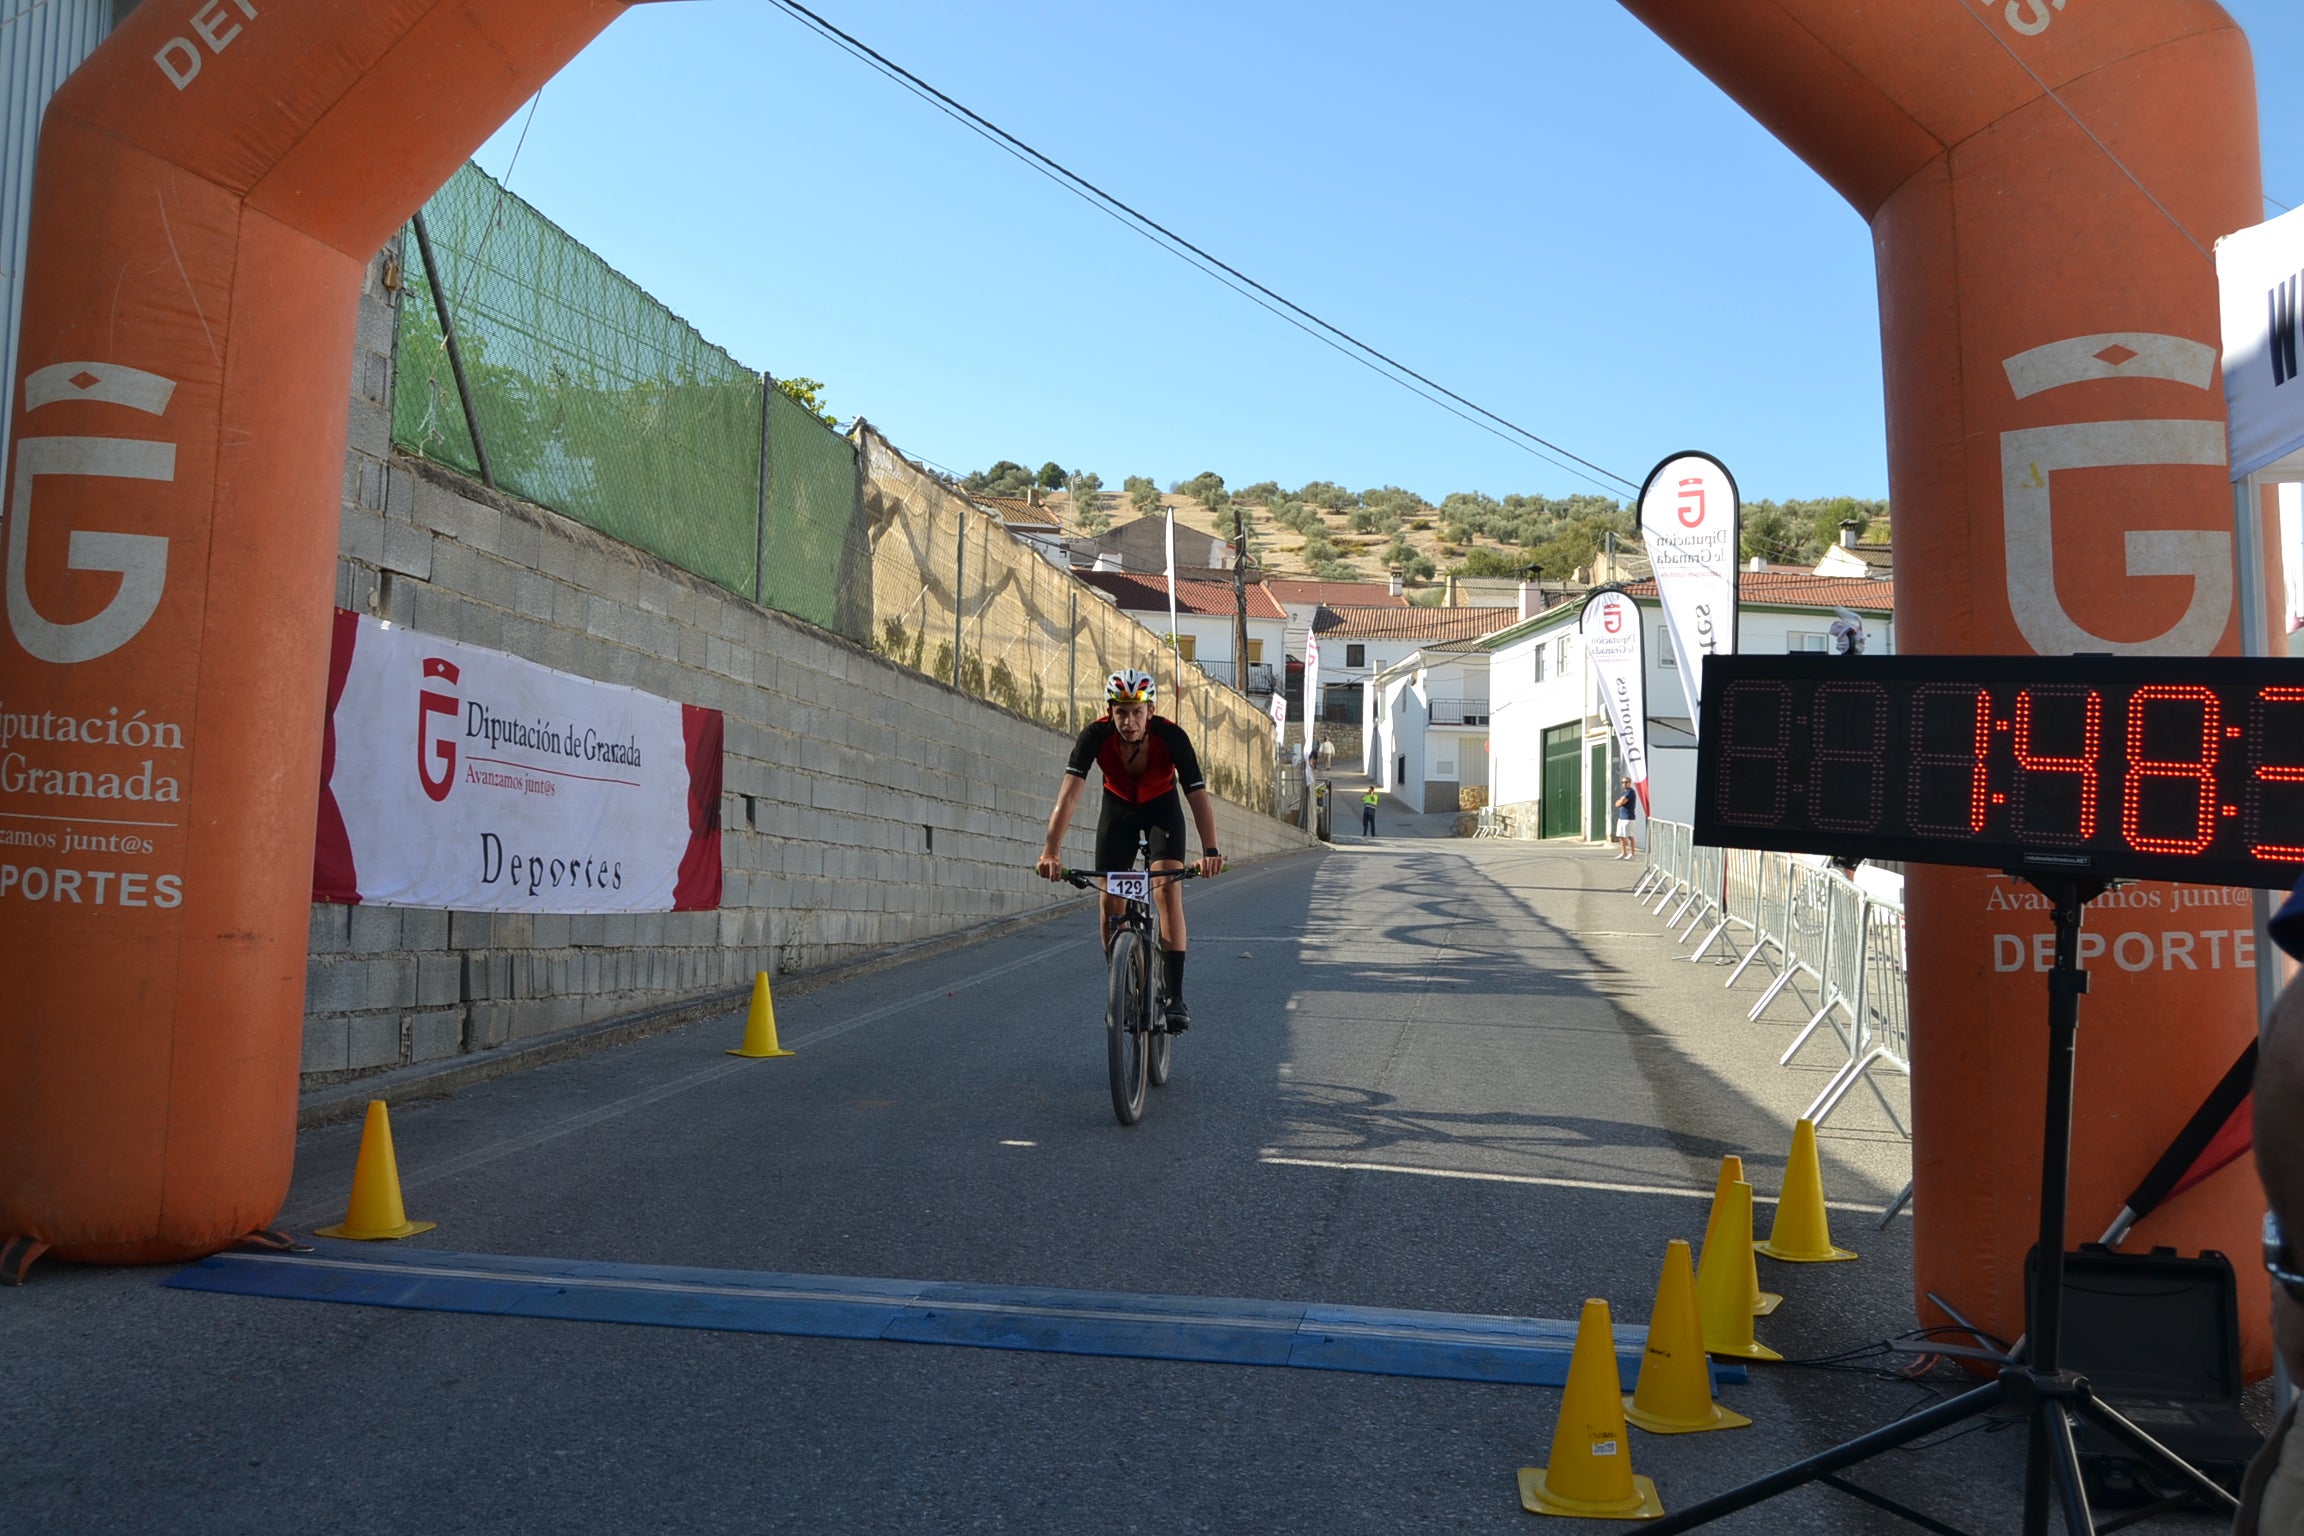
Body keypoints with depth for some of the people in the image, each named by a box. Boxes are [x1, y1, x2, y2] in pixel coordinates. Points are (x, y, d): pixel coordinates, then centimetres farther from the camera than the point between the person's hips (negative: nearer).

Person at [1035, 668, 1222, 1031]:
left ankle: (1174, 996, -17)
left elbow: (1198, 794, -38)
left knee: (1167, 889, -20)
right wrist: (1050, 852, -52)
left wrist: (1210, 851, -53)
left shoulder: (1171, 736, -32)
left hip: (1162, 807, -1)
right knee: (1110, 900, -6)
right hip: (1118, 807, 2)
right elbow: (1069, 794, -40)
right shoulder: (1096, 735, -30)